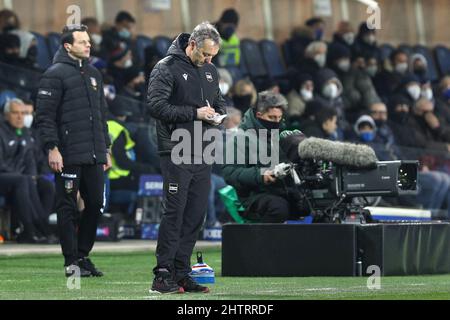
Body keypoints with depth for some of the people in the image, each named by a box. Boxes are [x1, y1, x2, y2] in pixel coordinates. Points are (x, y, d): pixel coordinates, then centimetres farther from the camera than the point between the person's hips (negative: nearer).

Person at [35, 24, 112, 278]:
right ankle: (72, 261, 3)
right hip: (68, 156, -7)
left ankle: (83, 255, 19)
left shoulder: (93, 74, 17)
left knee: (96, 204, 7)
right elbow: (45, 115, -10)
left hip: (94, 155, 7)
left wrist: (106, 148, 20)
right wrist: (52, 148, -17)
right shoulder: (56, 74, -6)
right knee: (68, 207, -2)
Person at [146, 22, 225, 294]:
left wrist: (217, 114, 4)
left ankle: (181, 274, 13)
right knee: (174, 213, -9)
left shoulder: (210, 71, 16)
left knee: (196, 215, 7)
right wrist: (195, 113, -18)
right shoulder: (167, 68, -8)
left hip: (202, 154, 7)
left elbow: (219, 101, 28)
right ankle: (163, 275, -6)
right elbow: (156, 106, -16)